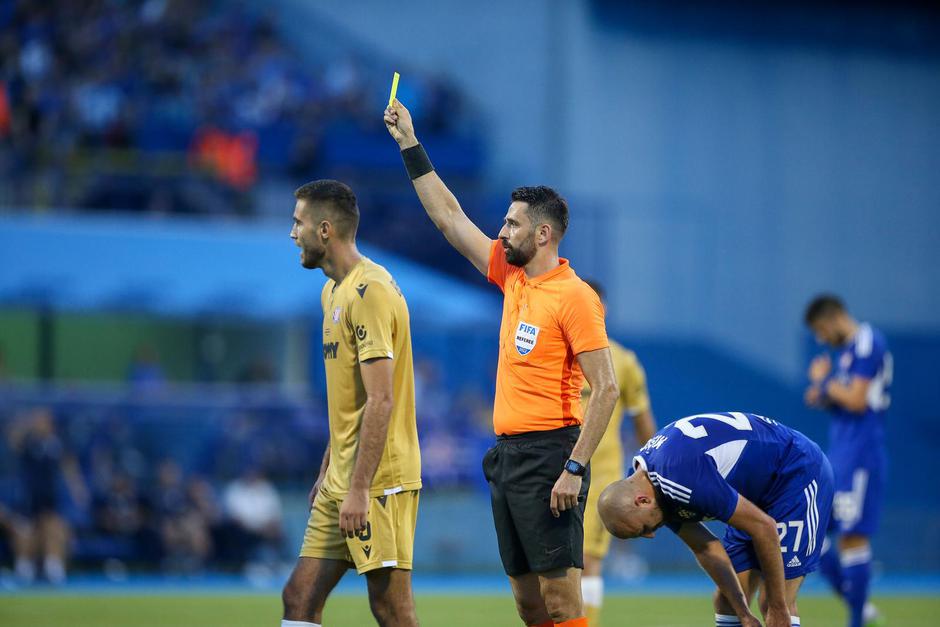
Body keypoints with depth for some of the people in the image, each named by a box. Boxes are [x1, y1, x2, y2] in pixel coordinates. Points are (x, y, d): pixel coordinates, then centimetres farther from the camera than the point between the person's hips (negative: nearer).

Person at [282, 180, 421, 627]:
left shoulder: (370, 292, -15)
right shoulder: (334, 291, 16)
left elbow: (380, 401, -20)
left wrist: (359, 489, -22)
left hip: (379, 482, -10)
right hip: (341, 482, 10)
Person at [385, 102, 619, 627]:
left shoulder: (574, 296, -11)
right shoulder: (513, 276, 12)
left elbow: (607, 388, -16)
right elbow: (450, 217, 22)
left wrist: (575, 469, -21)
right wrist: (410, 146, 21)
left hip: (548, 456, -8)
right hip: (507, 454, 8)